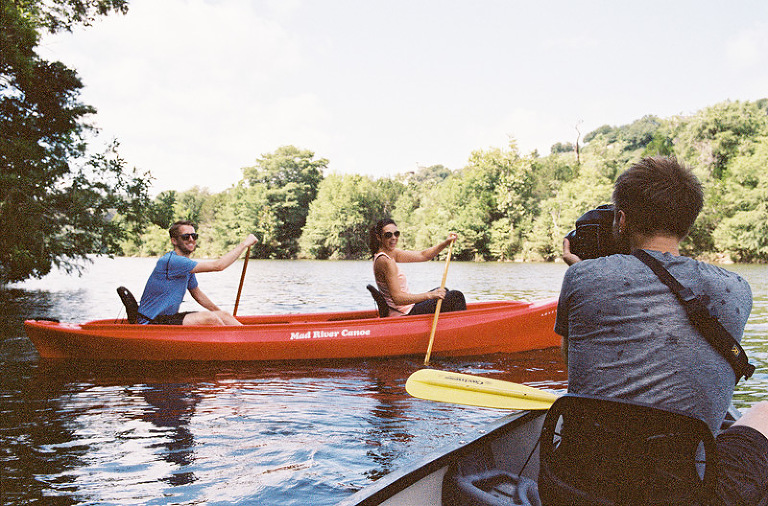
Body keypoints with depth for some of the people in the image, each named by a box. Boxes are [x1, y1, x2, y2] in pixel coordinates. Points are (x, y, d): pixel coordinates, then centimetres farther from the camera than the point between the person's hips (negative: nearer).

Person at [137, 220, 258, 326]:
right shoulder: (171, 260, -21)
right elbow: (218, 265, -23)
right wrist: (244, 244, -15)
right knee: (208, 318, -24)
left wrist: (221, 314, 24)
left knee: (223, 316, 1)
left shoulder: (187, 266, 12)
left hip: (169, 317, 10)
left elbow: (198, 295, 24)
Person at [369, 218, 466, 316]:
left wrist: (446, 243, -5)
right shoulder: (385, 261, -25)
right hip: (403, 315, -10)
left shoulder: (391, 253, 5)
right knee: (456, 296, -2)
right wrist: (429, 295, -32)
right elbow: (397, 299, -29)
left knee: (443, 291, 29)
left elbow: (422, 255, 6)